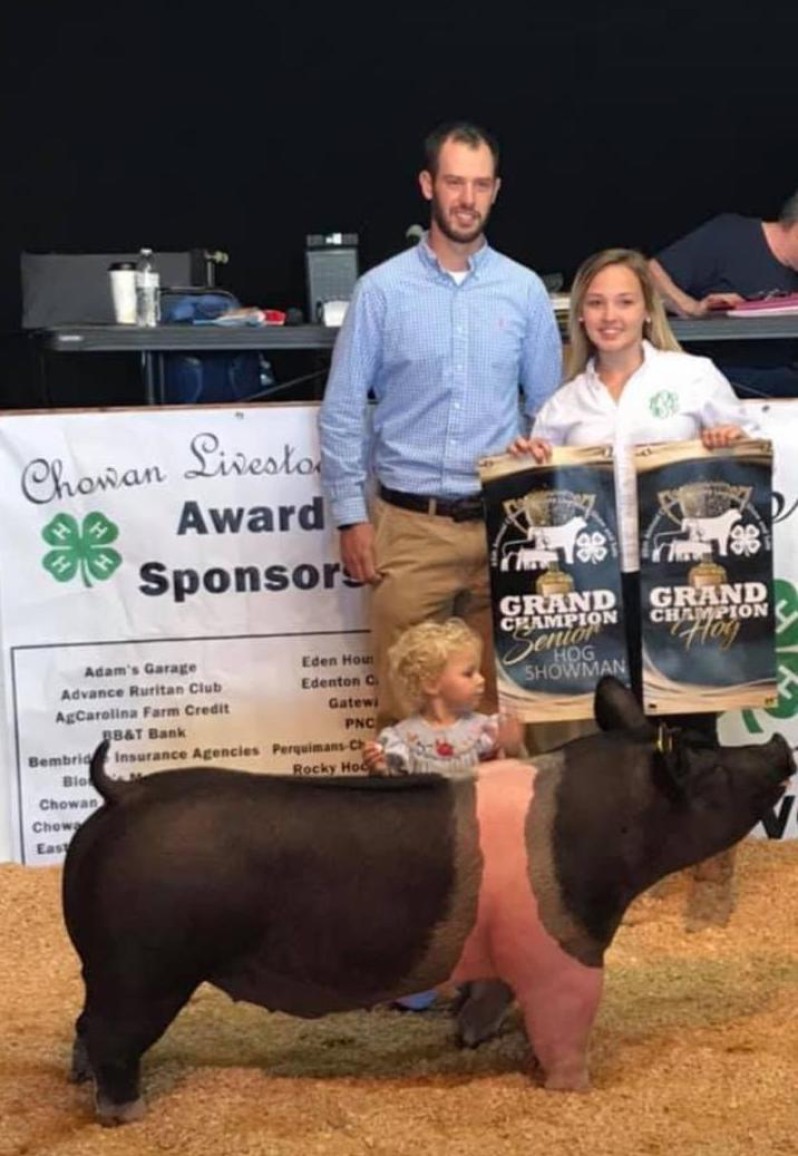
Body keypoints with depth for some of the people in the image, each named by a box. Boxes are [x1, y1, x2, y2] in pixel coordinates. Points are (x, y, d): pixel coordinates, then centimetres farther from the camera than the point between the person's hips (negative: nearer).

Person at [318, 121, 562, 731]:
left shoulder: (525, 290, 3)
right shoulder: (381, 288, -2)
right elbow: (342, 411, 1)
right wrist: (352, 516, -4)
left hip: (502, 522, 2)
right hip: (408, 524, -1)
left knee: (501, 693, 9)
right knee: (404, 696, 3)